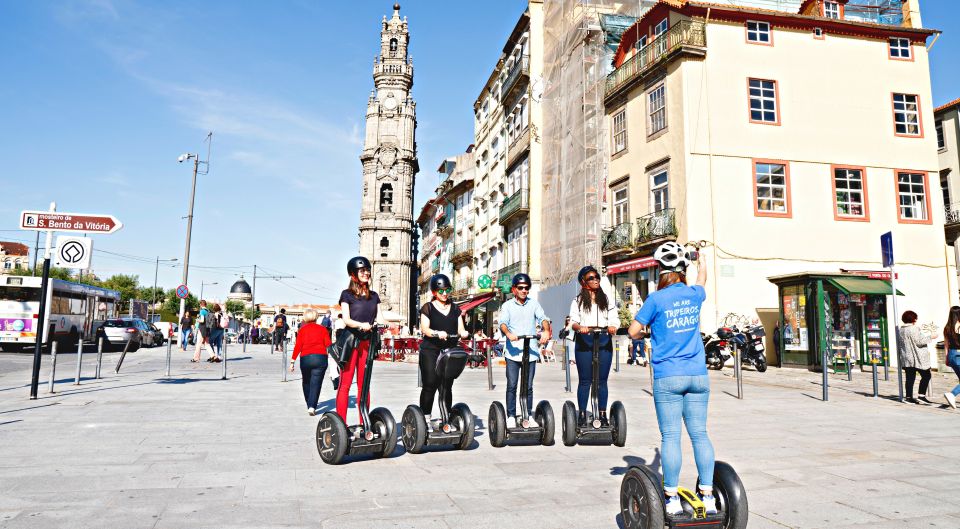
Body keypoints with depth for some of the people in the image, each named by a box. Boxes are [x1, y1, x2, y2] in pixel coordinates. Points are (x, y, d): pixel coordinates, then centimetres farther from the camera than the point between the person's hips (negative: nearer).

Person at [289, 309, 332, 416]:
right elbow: (328, 345, 1)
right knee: (316, 383, 1)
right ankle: (312, 407, -12)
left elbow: (298, 346, 1)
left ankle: (309, 405, 27)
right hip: (321, 358, -1)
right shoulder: (322, 329, 8)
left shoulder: (302, 329, 7)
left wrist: (292, 361, 3)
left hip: (305, 358, 1)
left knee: (306, 382, 19)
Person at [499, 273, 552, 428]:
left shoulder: (533, 304, 11)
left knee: (528, 386, 8)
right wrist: (508, 333, -31)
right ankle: (511, 416, 9)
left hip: (531, 351, 2)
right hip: (513, 351, -2)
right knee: (512, 386, -1)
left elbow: (542, 318, -3)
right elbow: (503, 322, -9)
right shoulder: (507, 305, 5)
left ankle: (528, 416, 18)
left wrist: (546, 331, -24)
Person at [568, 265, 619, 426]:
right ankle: (582, 415, 8)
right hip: (584, 342, -1)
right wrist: (579, 327, -23)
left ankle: (603, 415, 12)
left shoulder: (607, 300, 14)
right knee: (585, 380, 1)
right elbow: (573, 321, -1)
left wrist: (612, 327, -18)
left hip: (604, 341, 1)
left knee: (602, 380, 5)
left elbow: (614, 318, 5)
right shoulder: (577, 301, 9)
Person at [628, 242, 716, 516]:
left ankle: (673, 499, 7)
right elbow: (702, 278, 30)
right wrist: (701, 257, 48)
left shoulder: (656, 299, -8)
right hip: (698, 375, 4)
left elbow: (633, 331, -5)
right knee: (699, 434, 8)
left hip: (668, 377, -4)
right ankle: (708, 496, 11)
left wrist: (647, 332, 17)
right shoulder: (695, 294, 5)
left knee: (670, 436, 1)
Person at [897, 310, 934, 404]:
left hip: (905, 359, 7)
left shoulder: (900, 330, 11)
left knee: (910, 378, 10)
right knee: (926, 375, 3)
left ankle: (909, 397, 10)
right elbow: (919, 342, -15)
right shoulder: (914, 329, -14)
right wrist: (930, 337, -6)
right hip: (917, 358, -7)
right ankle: (921, 396, -2)